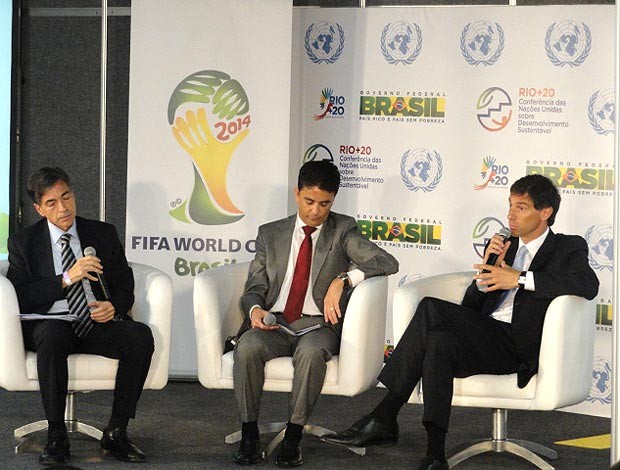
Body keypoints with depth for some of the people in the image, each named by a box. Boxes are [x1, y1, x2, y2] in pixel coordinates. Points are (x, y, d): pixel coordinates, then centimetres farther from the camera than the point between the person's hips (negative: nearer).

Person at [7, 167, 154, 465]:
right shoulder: (23, 242, 9)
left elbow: (125, 284, 14)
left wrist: (114, 306, -10)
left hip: (97, 324, 2)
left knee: (141, 335, -29)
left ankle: (116, 432, -20)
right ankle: (56, 436, -29)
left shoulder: (103, 234, 15)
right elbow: (17, 295, -3)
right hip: (50, 323, -2)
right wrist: (65, 280, -14)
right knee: (54, 334, -39)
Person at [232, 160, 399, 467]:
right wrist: (255, 309, -10)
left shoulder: (342, 231, 6)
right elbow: (255, 286, 15)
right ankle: (249, 436, -21)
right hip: (275, 323, 2)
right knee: (247, 347, -31)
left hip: (318, 323, -2)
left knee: (311, 352, -38)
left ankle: (293, 437, -26)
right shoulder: (270, 234, 16)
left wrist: (342, 280, -22)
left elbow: (388, 263, -7)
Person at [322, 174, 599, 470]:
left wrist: (520, 278, -13)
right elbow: (469, 309, 21)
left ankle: (384, 417, -26)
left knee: (432, 309, -27)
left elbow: (589, 285, -13)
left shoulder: (568, 248, 11)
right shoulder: (501, 246, 27)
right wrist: (485, 273, 1)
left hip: (517, 347, -5)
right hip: (484, 338, 6)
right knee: (440, 339, -31)